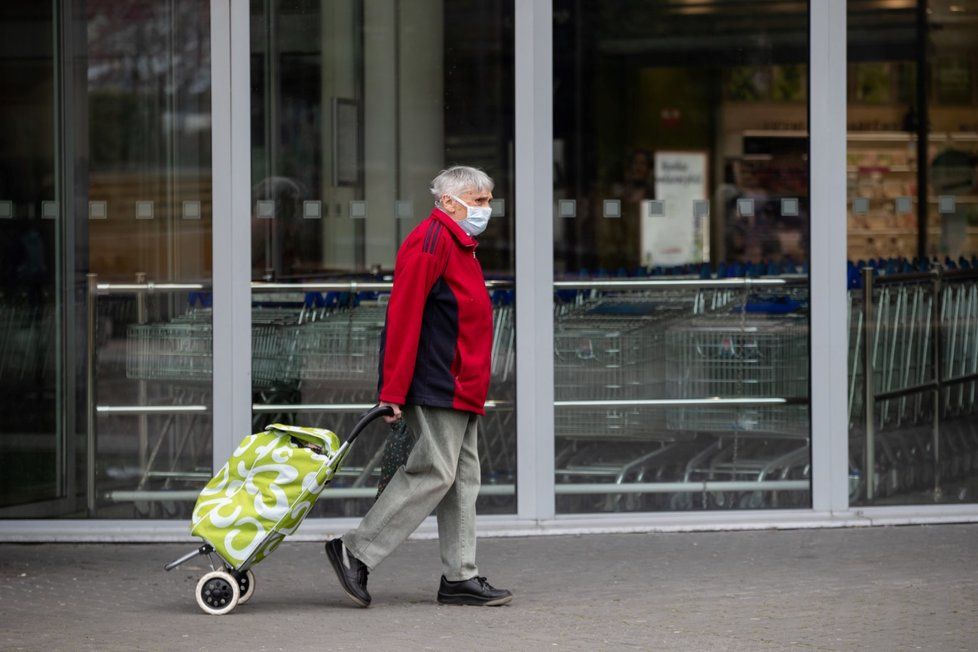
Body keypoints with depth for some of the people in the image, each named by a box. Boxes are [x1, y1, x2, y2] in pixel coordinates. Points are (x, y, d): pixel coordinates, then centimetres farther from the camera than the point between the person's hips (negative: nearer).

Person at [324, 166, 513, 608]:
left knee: (463, 476, 8)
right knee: (433, 473, -11)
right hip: (436, 388, -10)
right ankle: (356, 552, -5)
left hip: (461, 390, 10)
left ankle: (461, 578, 10)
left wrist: (473, 386, 18)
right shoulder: (430, 240, -12)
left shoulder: (459, 245, 21)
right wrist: (393, 390, -22)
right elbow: (404, 315, -19)